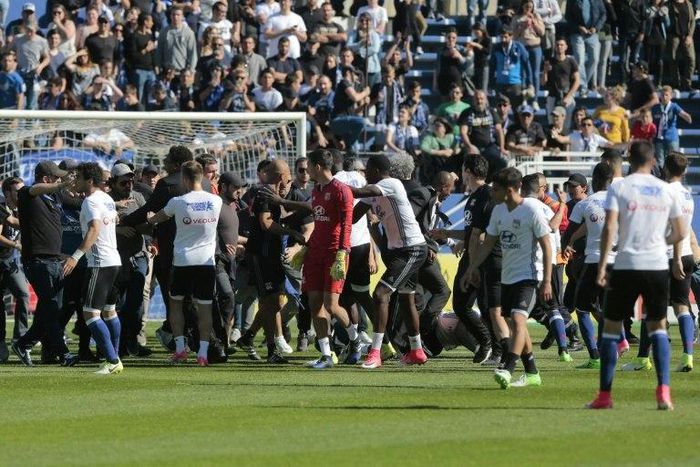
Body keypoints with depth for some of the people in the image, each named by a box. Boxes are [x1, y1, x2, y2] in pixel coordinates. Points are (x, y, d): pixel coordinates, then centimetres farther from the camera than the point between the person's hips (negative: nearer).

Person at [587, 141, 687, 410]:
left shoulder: (619, 188, -2)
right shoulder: (666, 191, 6)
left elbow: (609, 228, -12)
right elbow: (681, 232, 10)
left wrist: (602, 266, -11)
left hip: (627, 266, -2)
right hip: (658, 266, 2)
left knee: (611, 327, 8)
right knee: (658, 327, 12)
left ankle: (605, 395, 7)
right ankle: (664, 392, -4)